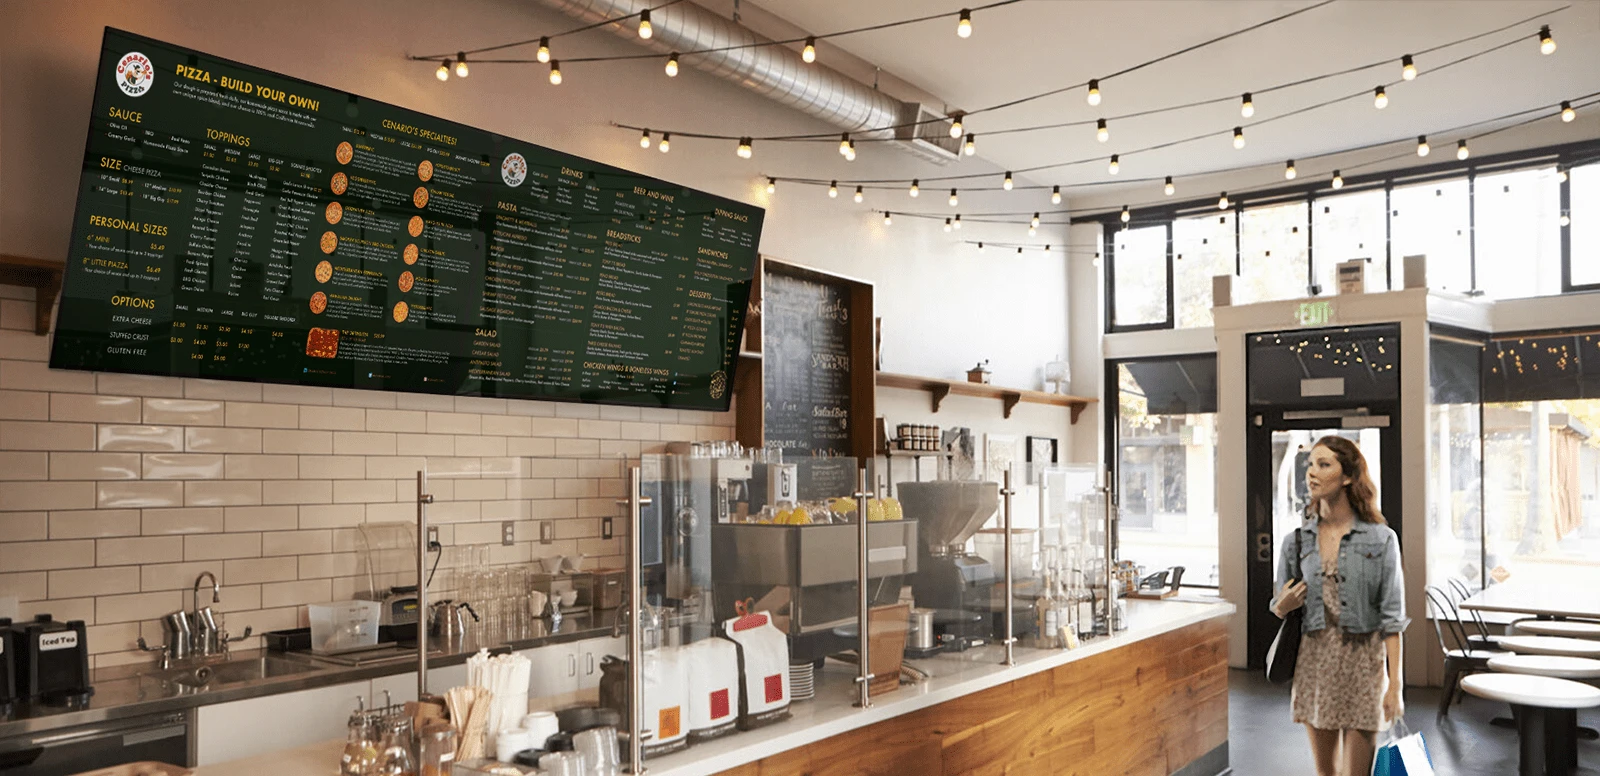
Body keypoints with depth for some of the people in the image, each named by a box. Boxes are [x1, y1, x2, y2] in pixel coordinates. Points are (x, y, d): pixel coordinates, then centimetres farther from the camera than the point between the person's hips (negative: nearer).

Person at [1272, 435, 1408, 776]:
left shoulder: (1381, 539, -4)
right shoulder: (1296, 540, 5)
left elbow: (1391, 617, -6)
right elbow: (1281, 609, 14)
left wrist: (1394, 684, -10)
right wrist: (1282, 607, -10)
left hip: (1363, 661, -3)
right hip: (1314, 660, 3)